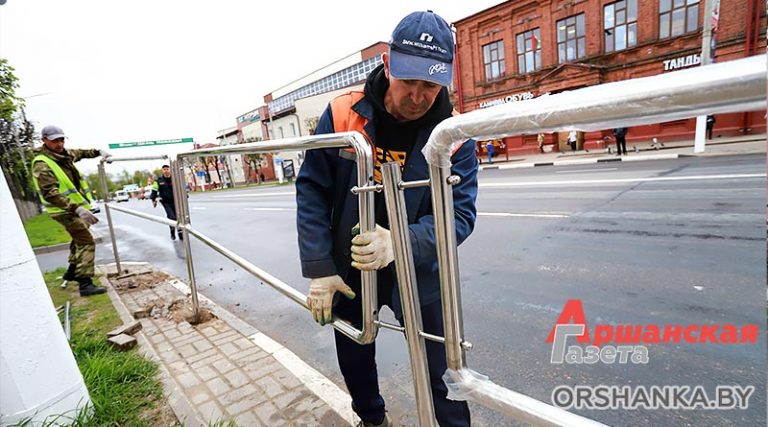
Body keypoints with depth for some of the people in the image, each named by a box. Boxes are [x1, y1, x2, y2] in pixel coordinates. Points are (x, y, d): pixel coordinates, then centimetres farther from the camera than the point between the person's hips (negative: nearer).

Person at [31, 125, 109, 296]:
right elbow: (50, 194, -30)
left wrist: (98, 152, 15)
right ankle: (85, 284, -18)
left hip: (76, 207, 10)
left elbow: (80, 153, 32)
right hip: (66, 210, -10)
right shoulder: (42, 164, -20)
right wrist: (77, 209, -41)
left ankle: (72, 272, 39)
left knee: (79, 240, 23)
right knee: (86, 242, -16)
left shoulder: (64, 155, 6)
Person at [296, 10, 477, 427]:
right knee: (354, 362, 24)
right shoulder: (342, 114, -13)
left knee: (442, 376, 9)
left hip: (419, 275, -2)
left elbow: (460, 214, -19)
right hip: (348, 270, 3)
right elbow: (311, 190, -10)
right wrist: (319, 268, -15)